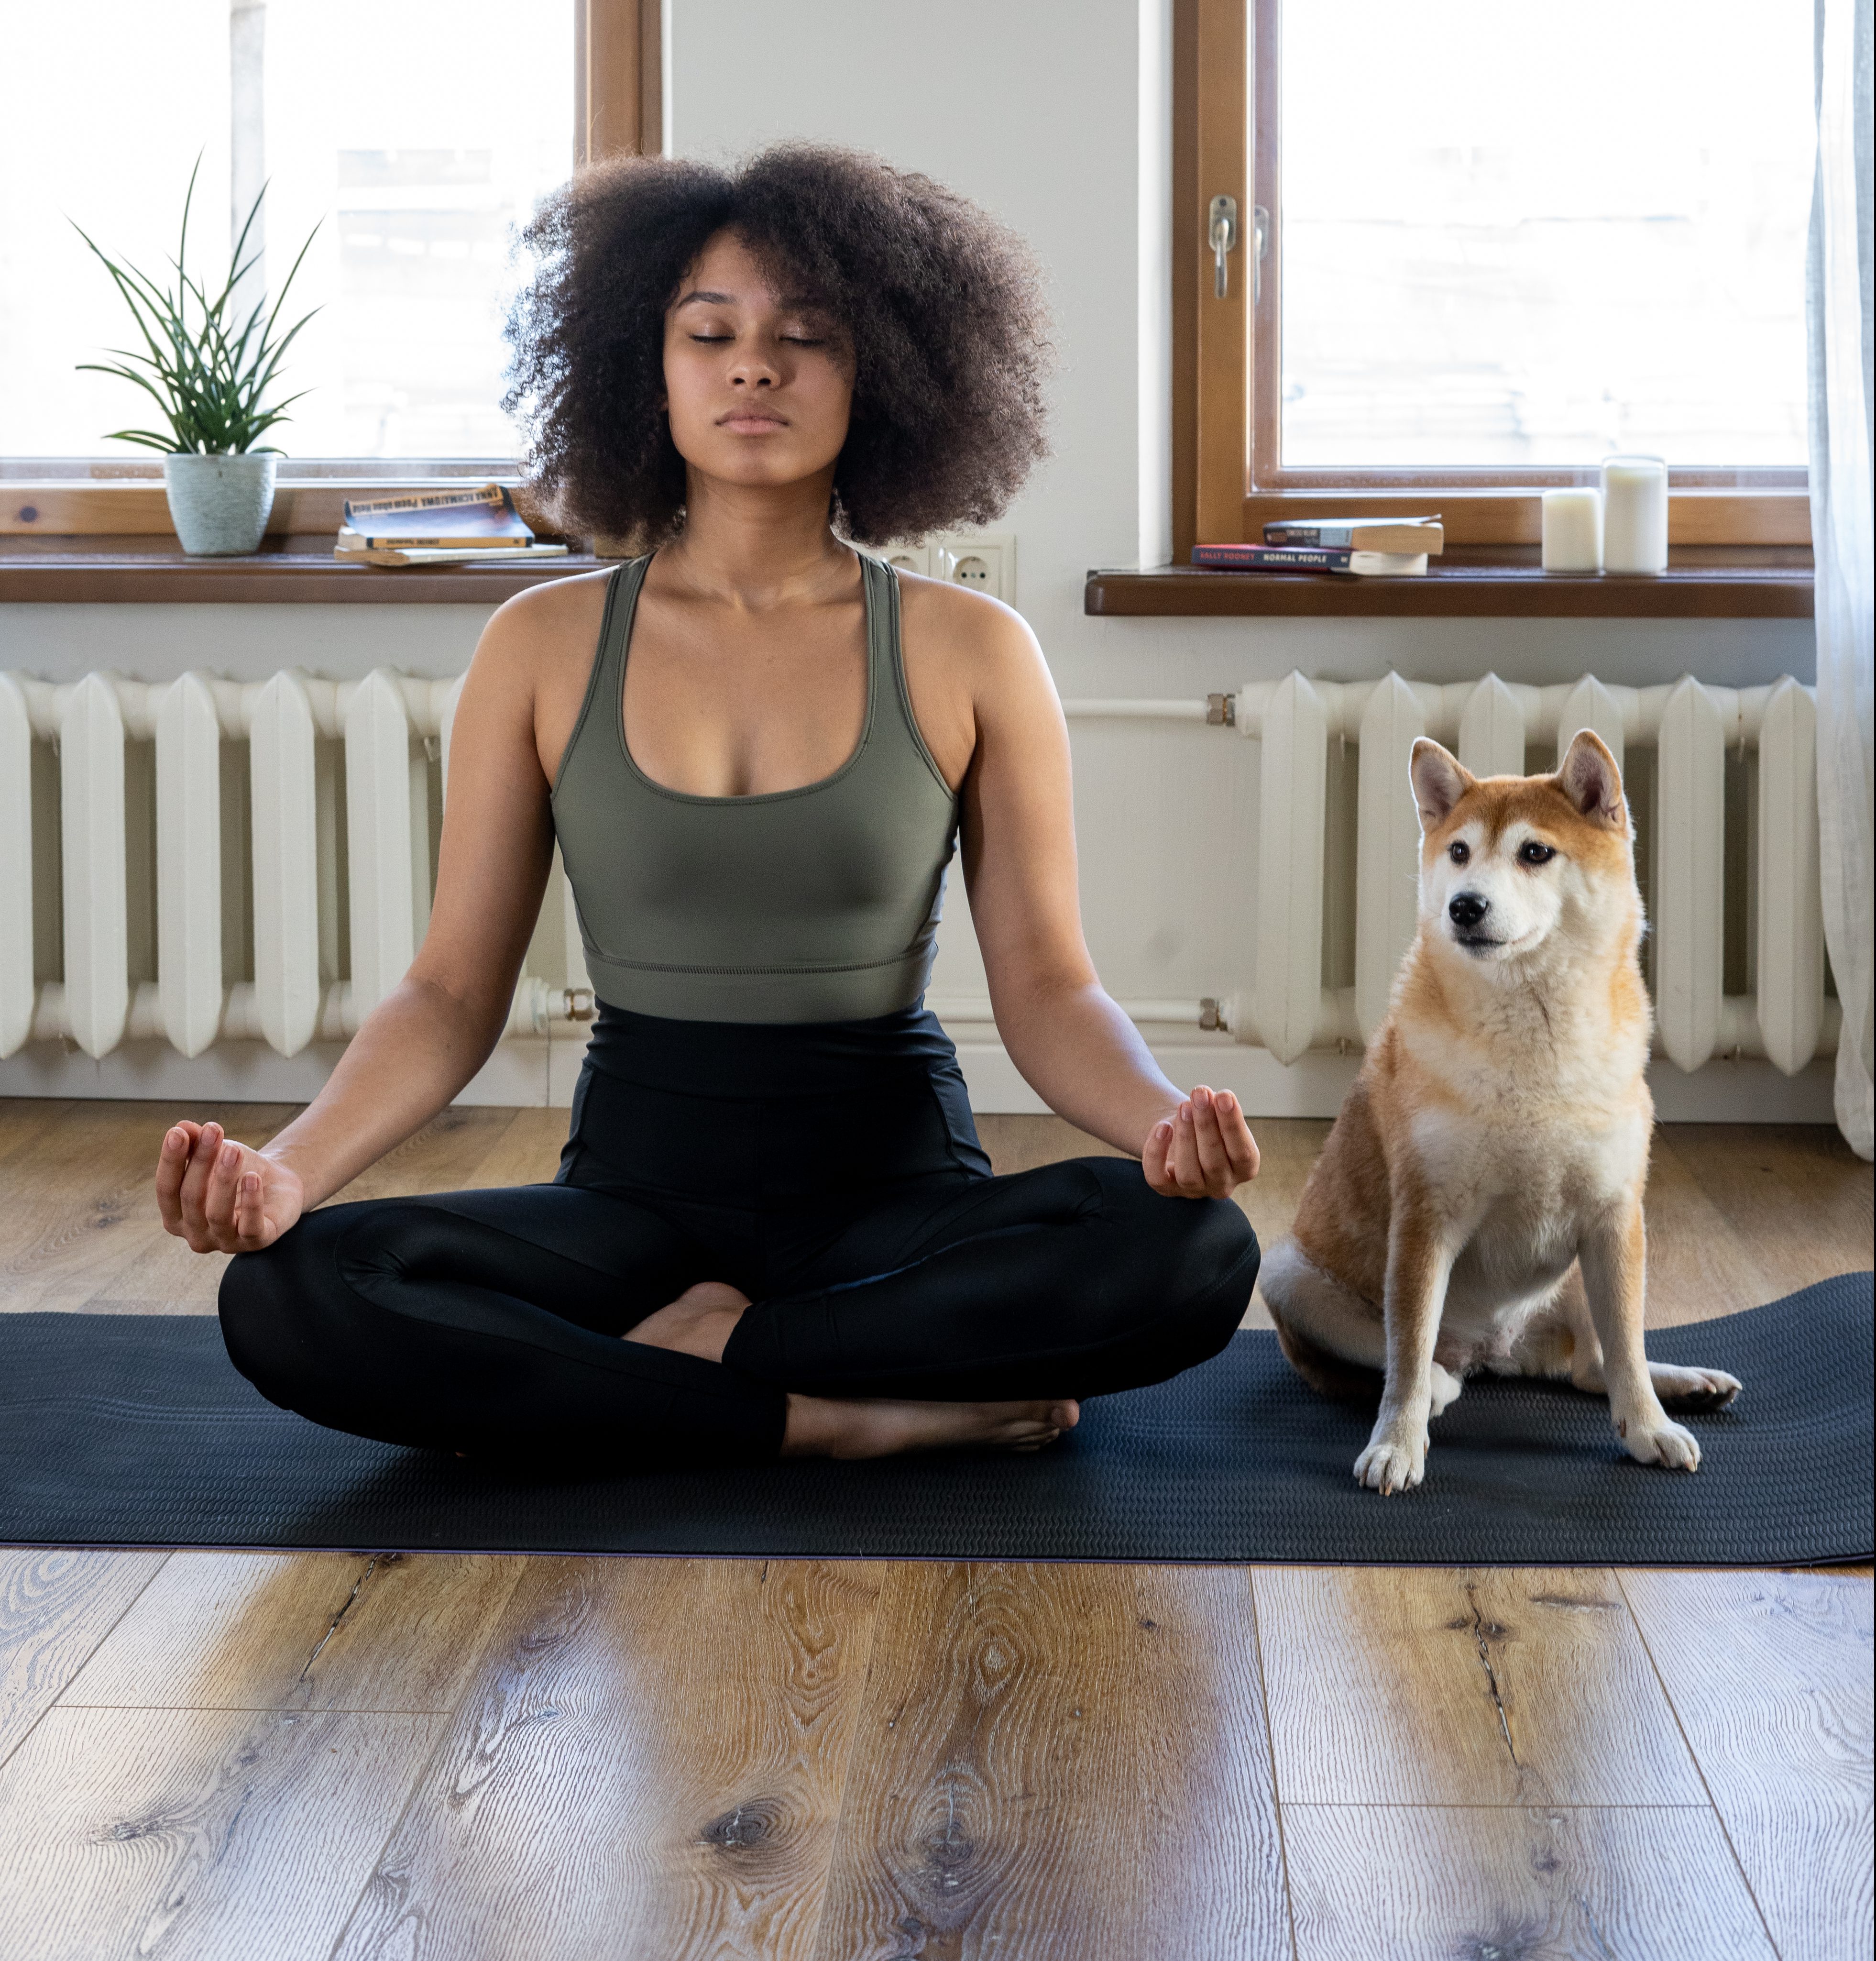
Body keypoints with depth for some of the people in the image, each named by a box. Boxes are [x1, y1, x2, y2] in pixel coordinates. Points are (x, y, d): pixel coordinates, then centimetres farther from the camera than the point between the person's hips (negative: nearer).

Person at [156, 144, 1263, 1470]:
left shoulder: (969, 654, 0)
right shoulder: (546, 649, 3)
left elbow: (1047, 986, -2)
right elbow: (455, 991, 1)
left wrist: (1164, 1117, -25)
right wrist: (290, 1166, -18)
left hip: (895, 1185, 0)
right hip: (639, 1185, 1)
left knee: (1192, 1252, -32)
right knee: (286, 1297, -28)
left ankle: (692, 1352, -17)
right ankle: (857, 1417, -22)